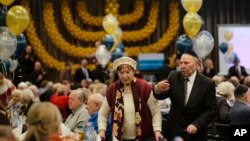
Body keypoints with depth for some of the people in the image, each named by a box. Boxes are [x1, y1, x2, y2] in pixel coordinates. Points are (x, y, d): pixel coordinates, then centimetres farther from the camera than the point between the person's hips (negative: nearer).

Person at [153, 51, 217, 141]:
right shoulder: (174, 77, -2)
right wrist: (157, 89, -32)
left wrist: (196, 124, -22)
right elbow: (162, 96, -8)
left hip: (195, 133, -2)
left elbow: (211, 109, -10)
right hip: (174, 130, 2)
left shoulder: (207, 83, -10)